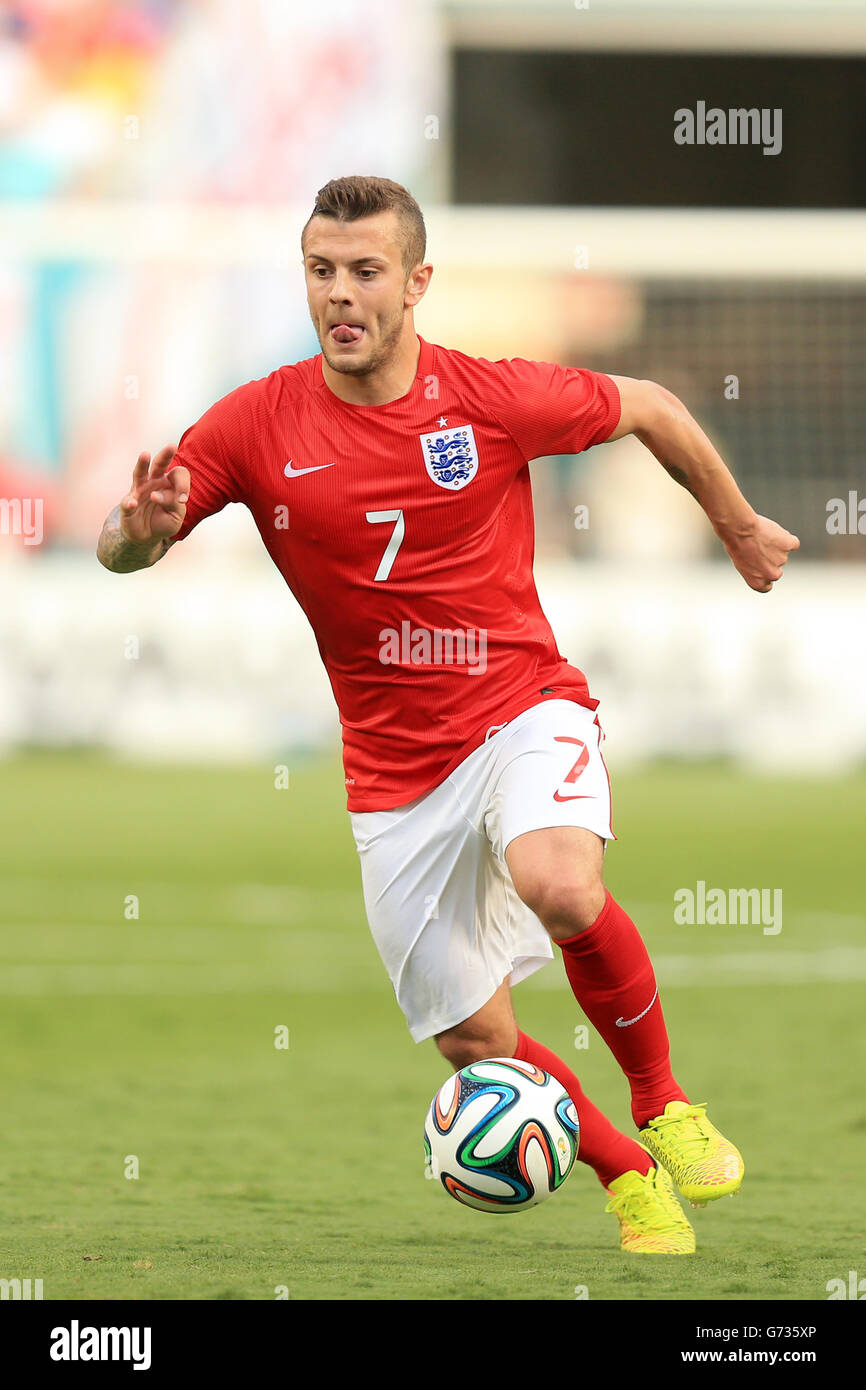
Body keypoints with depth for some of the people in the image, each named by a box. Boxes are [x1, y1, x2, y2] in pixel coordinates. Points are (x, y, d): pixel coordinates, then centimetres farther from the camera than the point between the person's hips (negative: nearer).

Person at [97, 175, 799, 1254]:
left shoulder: (494, 398, -10)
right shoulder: (258, 426, -7)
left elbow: (650, 410, 7)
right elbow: (120, 550, -7)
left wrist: (739, 528, 20)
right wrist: (142, 529, -32)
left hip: (523, 708, -3)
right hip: (395, 768, 3)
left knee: (558, 884, -34)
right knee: (476, 1043, 2)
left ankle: (662, 1107, -9)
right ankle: (629, 1177, 30)